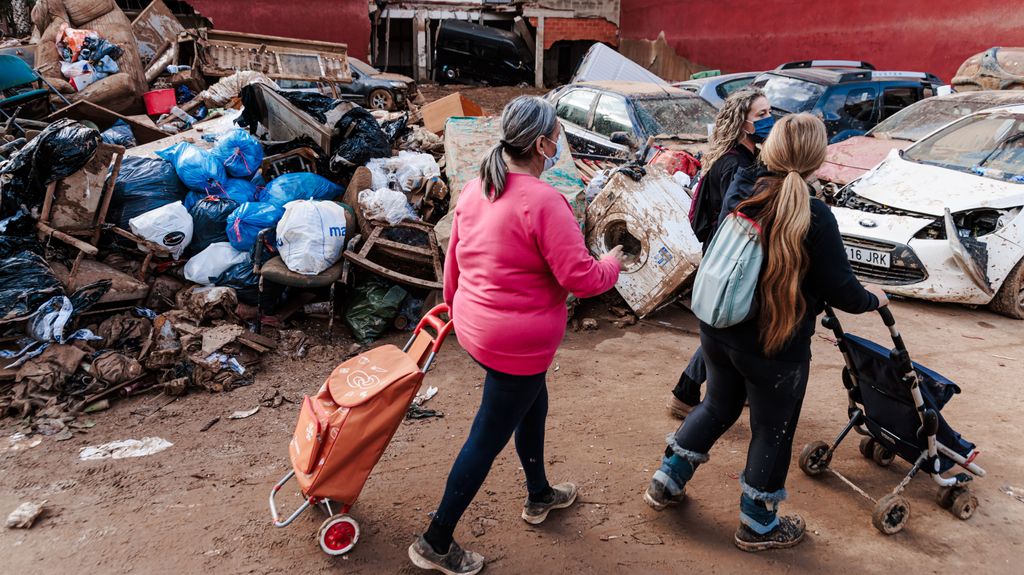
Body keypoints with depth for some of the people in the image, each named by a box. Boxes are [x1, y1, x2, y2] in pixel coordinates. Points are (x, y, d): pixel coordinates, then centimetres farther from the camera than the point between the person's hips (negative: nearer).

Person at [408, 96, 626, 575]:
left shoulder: (475, 190, 1)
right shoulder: (543, 201, -23)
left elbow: (453, 261, 10)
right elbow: (581, 279, -22)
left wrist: (456, 309, 24)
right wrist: (612, 264, -1)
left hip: (475, 326, 9)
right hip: (517, 342, -9)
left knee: (533, 405, 28)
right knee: (487, 439, 6)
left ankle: (539, 496, 50)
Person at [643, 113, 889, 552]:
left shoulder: (739, 191, -7)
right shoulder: (815, 218, -22)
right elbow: (843, 292, -13)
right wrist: (873, 299, 9)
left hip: (718, 331, 6)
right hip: (775, 347, -5)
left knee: (719, 405, 28)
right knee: (772, 431, 15)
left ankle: (666, 482, 38)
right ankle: (757, 525, 34)